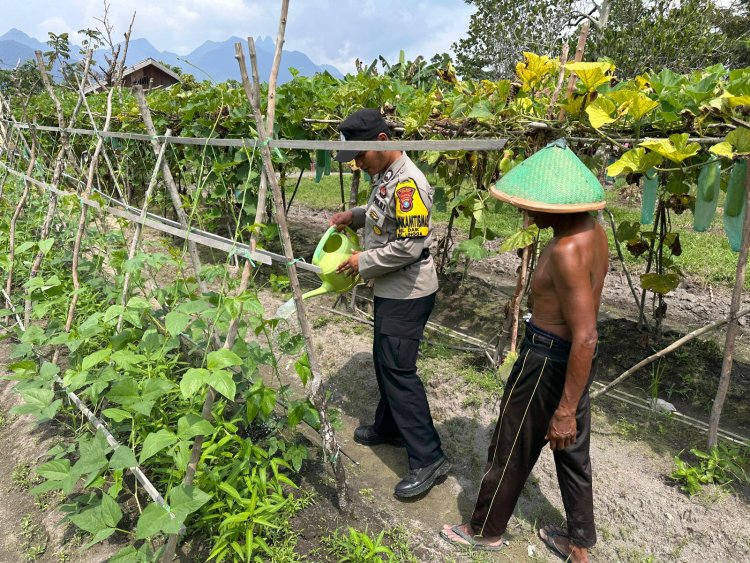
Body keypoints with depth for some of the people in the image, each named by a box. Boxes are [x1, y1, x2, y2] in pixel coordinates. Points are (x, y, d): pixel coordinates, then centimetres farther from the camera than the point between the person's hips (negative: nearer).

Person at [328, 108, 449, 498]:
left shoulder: (407, 183, -23)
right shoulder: (384, 175, 7)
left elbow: (409, 246, -26)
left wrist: (363, 262, -16)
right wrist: (354, 216, 6)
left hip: (407, 294, -10)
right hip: (389, 290, 10)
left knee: (398, 370, -6)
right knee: (384, 361, 20)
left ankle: (428, 458, 7)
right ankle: (388, 427, 40)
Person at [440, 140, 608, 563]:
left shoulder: (568, 251, -28)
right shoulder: (592, 230, 1)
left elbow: (586, 338, -28)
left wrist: (565, 411, -21)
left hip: (550, 360, -9)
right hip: (569, 354, 9)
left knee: (511, 449, 13)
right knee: (572, 450, 23)